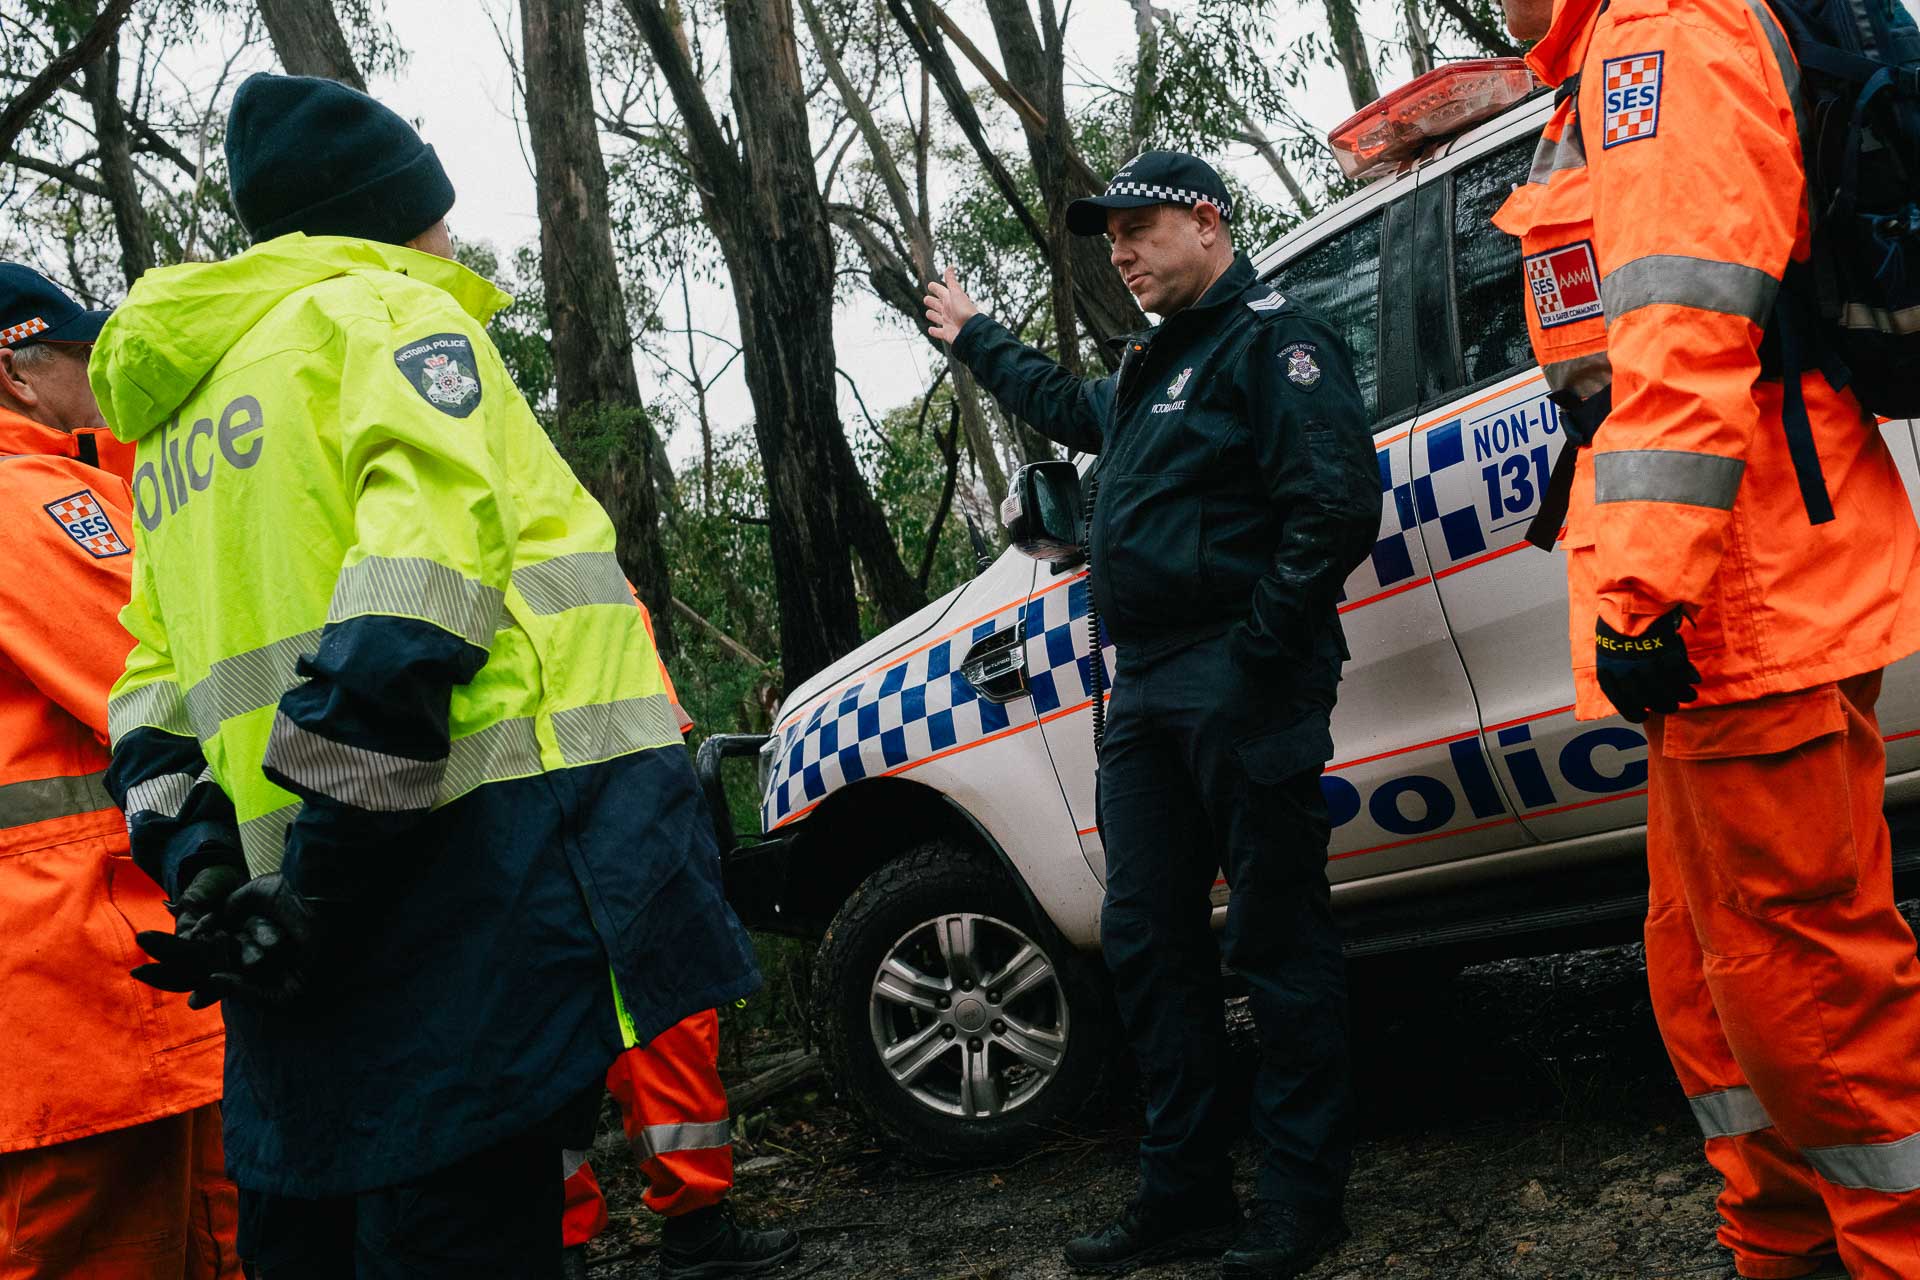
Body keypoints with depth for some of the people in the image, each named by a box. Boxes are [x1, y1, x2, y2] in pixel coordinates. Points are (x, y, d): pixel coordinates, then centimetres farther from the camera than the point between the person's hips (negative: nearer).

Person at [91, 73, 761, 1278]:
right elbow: (420, 582, -16)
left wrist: (215, 882, 10)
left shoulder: (179, 428, 26)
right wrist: (324, 885, -18)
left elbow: (155, 702, 20)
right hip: (495, 854, -8)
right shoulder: (389, 313, 2)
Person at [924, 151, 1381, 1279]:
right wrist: (975, 336, 54)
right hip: (1148, 693, 10)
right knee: (1148, 938, 10)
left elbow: (1338, 505, -19)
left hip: (1242, 689, -10)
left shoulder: (1271, 338, -6)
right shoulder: (1151, 364, 23)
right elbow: (1072, 405, 47)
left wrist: (1260, 648, -20)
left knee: (1277, 936, -2)